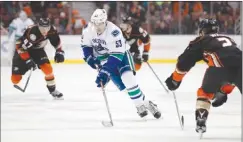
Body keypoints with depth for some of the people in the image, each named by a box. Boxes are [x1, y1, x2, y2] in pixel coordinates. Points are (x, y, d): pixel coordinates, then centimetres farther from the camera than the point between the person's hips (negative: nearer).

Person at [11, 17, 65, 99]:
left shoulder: (52, 30, -18)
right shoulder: (31, 32, -38)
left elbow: (56, 42, 3)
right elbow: (21, 47, -33)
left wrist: (59, 52, -3)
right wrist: (28, 60, -34)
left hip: (37, 50, 4)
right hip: (23, 50, -4)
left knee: (47, 67, -20)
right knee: (16, 79, -8)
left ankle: (52, 89, -1)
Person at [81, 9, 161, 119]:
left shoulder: (113, 32, -35)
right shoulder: (88, 30, -18)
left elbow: (116, 55, -36)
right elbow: (85, 45, 2)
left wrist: (105, 72, -41)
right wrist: (89, 58, -14)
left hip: (119, 53, -3)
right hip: (102, 57, 4)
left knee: (127, 77, -23)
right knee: (120, 83, -11)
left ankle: (144, 104, -11)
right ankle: (140, 105, -2)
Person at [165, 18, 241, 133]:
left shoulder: (201, 41, 27)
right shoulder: (227, 39, 40)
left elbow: (185, 60, 20)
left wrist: (175, 79, 31)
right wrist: (224, 91, 43)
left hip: (220, 66, -2)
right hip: (238, 65, 3)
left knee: (205, 92, 23)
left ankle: (200, 123, 13)